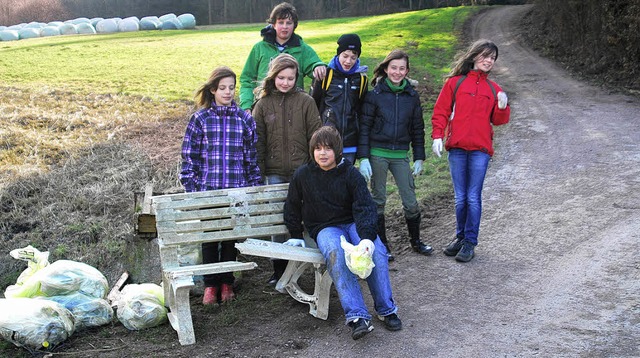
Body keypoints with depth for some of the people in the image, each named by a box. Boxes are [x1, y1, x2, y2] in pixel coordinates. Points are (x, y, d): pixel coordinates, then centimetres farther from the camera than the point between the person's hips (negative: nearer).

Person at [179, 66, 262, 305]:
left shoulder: (245, 119, 5)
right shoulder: (200, 119, 1)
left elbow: (252, 158, 8)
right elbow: (190, 156, 2)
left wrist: (255, 188, 6)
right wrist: (191, 188, -2)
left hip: (236, 189, 1)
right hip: (207, 189, -1)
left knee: (231, 238, 9)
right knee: (209, 238, 5)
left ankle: (227, 282, 24)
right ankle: (210, 284, 19)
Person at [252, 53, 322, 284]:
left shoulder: (305, 101, 0)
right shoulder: (263, 104, 3)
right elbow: (258, 141, 4)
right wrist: (259, 173, -1)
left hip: (301, 171, -1)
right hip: (275, 172, 1)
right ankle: (280, 267, 18)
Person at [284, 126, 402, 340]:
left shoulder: (350, 174, -2)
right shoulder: (302, 175, 2)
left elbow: (365, 206, -12)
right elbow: (292, 207, 17)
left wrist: (367, 237, -27)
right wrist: (296, 236, 13)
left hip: (353, 223, 1)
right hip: (325, 228, -1)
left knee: (377, 250, -30)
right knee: (335, 254, -36)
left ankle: (386, 309, -14)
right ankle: (357, 316, -42)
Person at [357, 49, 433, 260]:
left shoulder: (412, 96, 6)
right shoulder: (375, 94, -3)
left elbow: (417, 129, 11)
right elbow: (364, 126, -4)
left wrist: (419, 158, 8)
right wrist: (363, 158, -10)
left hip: (401, 155, 2)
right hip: (377, 154, -2)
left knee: (410, 201, 2)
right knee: (378, 200, 5)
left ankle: (415, 241, 22)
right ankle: (382, 245, 17)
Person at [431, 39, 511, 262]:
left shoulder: (493, 89, 13)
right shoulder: (455, 82, 6)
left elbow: (497, 120, 14)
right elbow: (441, 111, 4)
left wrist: (502, 107, -5)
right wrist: (437, 136, -6)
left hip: (480, 149, 1)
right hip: (457, 148, -1)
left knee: (473, 198, -1)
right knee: (460, 197, 6)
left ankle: (470, 242, 9)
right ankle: (460, 236, 23)